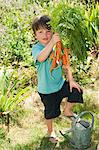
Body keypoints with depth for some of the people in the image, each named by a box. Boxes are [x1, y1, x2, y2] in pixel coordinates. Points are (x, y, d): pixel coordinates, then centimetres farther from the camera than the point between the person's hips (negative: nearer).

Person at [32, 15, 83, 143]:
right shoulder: (36, 48, -21)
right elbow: (41, 58, -46)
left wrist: (71, 80, -6)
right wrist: (52, 42, -53)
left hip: (60, 83, 4)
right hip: (47, 89, -4)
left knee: (77, 91, -10)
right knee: (50, 112, 13)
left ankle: (68, 111, 19)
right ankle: (50, 130, 44)